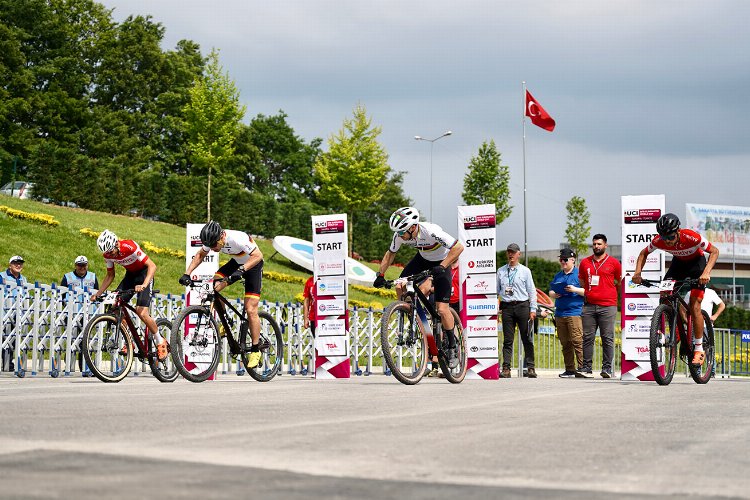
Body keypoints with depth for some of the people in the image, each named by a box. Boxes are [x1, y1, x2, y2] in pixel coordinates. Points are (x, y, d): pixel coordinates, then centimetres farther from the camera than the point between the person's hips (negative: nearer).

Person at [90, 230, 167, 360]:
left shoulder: (130, 247, -31)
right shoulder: (108, 254, -12)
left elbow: (152, 266, -32)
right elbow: (110, 276, 4)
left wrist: (144, 285, -45)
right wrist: (98, 293, -7)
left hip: (144, 274, -7)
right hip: (130, 275, 7)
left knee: (141, 311, -20)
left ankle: (160, 342, -1)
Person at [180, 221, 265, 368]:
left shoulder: (237, 239, -36)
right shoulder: (212, 240, -17)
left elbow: (258, 255, -36)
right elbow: (200, 255, 1)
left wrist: (241, 270, -49)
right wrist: (187, 274, -12)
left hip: (253, 265, -6)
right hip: (236, 262, 6)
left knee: (250, 310, -13)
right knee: (213, 287, -16)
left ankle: (255, 350, -1)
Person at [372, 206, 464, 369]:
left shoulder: (431, 231, -37)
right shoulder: (400, 235, -19)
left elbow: (458, 247, -35)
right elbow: (390, 253, 0)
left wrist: (441, 267, -42)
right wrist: (380, 275, -8)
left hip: (442, 262, -6)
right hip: (422, 258, 6)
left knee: (442, 309, -13)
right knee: (400, 287, -18)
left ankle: (453, 347, 7)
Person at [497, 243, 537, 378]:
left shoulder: (525, 271, 8)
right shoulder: (501, 271, 13)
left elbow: (532, 291, 7)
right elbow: (496, 290, 14)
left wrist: (533, 309, 0)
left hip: (522, 306, -1)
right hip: (507, 307, 1)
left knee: (527, 339, -1)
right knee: (507, 339, -1)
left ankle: (530, 367, 4)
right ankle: (506, 369, -2)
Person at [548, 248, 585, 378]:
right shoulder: (558, 276, 20)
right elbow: (550, 291, 26)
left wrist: (575, 290, -17)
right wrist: (553, 294, 4)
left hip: (575, 312, -7)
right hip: (560, 313, 7)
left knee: (577, 341, -12)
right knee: (565, 343, 6)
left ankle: (581, 367, -13)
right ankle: (569, 369, 10)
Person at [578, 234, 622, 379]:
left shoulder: (613, 262, 4)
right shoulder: (585, 262, 13)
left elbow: (620, 282, 15)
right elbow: (581, 281, 27)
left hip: (608, 306, -3)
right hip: (589, 306, 3)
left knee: (607, 338, -3)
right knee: (587, 337, 1)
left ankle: (607, 367, -1)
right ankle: (586, 367, 4)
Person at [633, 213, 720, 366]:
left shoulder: (691, 237, -36)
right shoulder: (658, 241, -25)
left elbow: (714, 251, -25)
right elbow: (644, 253, -5)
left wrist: (706, 273, -40)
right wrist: (637, 273, -22)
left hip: (697, 263, -4)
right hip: (678, 262, 4)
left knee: (694, 306, -14)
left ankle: (699, 349, -7)